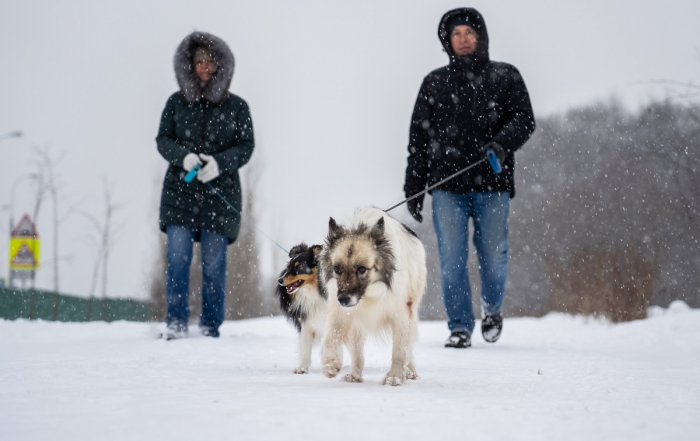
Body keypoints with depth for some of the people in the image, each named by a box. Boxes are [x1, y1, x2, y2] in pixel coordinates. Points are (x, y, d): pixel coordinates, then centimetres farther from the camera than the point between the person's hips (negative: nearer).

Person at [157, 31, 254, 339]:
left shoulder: (236, 107, 6)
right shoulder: (176, 103, 9)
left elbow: (246, 146, 3)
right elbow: (163, 140, 8)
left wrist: (220, 162, -15)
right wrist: (183, 156, -13)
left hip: (220, 192, -1)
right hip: (180, 190, 1)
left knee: (214, 263, 0)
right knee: (178, 258, -9)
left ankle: (211, 326, 8)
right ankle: (176, 322, -3)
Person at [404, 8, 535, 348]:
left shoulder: (505, 76, 12)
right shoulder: (434, 83, 16)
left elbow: (523, 119, 2)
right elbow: (419, 137, 14)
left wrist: (502, 143, -20)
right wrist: (413, 186, 7)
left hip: (492, 184, -1)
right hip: (447, 184, 1)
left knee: (493, 256, 0)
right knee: (452, 259, -4)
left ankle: (492, 309, 26)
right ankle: (460, 327, 3)